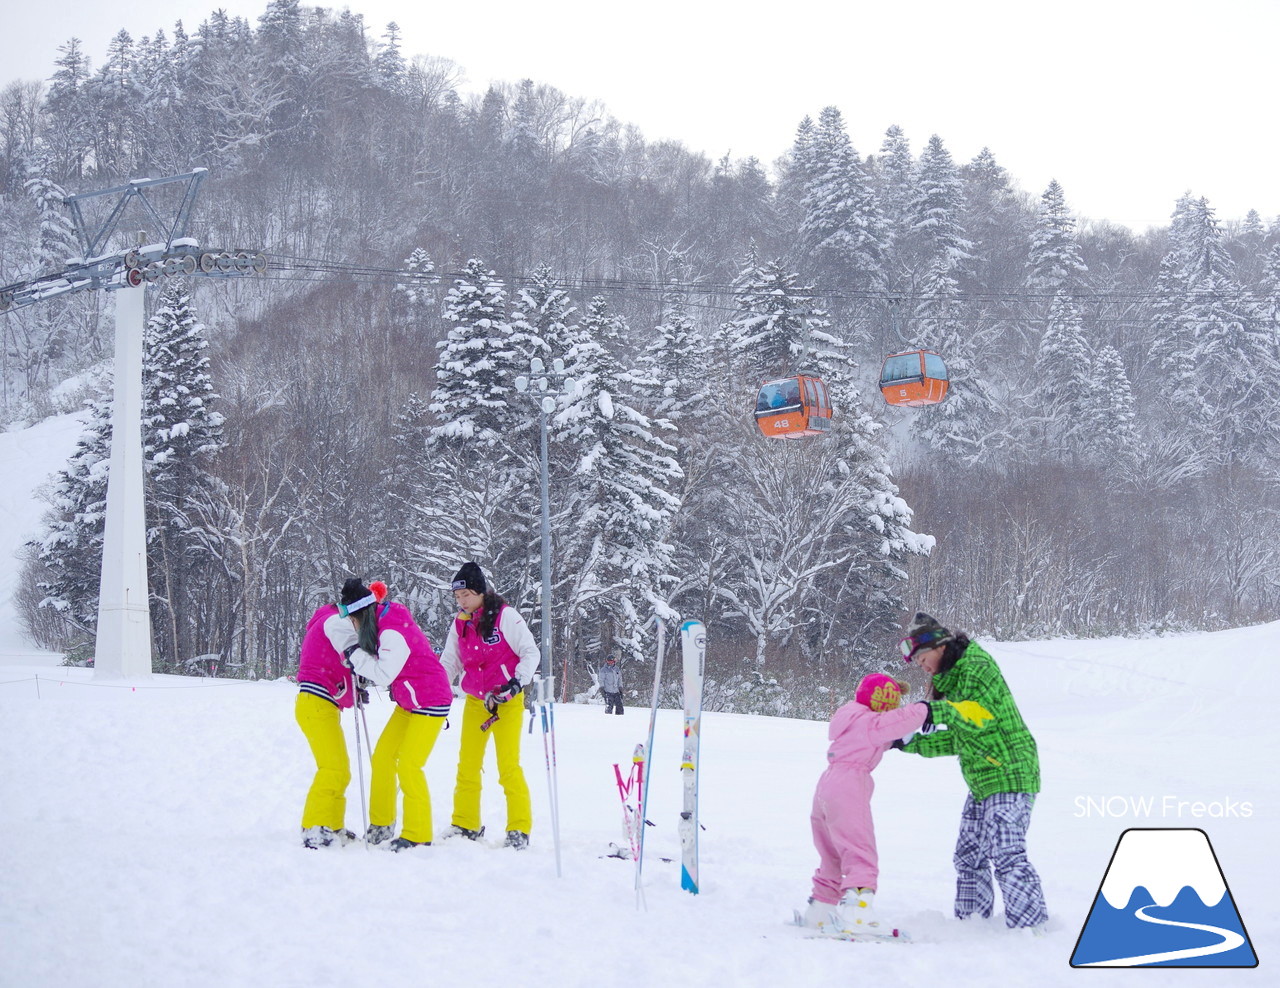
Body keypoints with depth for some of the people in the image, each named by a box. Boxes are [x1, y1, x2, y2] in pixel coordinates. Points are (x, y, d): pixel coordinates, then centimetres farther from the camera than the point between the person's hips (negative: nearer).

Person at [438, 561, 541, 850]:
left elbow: (530, 652, -9)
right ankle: (466, 825, 15)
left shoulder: (505, 615, -9)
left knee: (508, 765, -9)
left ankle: (519, 829, -3)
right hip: (475, 701, 6)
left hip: (507, 700, -6)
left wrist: (518, 680, -24)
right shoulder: (459, 624, 8)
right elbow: (448, 664, 15)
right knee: (467, 764, 5)